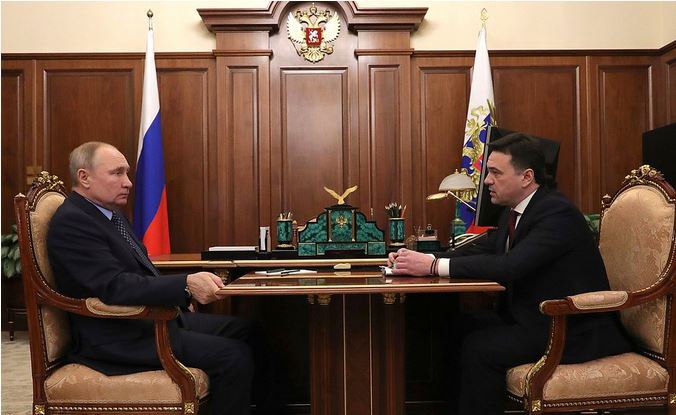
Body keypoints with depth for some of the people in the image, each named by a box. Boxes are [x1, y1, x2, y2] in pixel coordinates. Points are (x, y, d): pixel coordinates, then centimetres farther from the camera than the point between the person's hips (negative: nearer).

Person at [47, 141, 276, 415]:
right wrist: (186, 284, -34)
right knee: (234, 356, -19)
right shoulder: (70, 223, -16)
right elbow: (114, 286, -26)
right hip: (120, 337, -10)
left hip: (154, 316, 10)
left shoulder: (111, 213, 13)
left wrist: (189, 284, 2)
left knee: (247, 331, 6)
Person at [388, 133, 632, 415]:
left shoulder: (557, 212, -21)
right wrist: (422, 258, -8)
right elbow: (483, 249, 7)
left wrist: (434, 265, -31)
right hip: (531, 316, 9)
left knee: (479, 348, -23)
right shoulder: (515, 211, 8)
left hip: (574, 330, -9)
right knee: (458, 327, -3)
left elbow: (510, 266, -32)